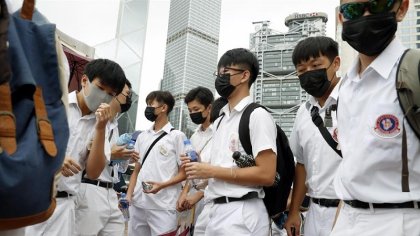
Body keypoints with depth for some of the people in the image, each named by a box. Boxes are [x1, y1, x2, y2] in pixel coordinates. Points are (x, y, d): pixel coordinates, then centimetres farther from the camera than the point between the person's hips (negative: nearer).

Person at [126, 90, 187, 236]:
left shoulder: (177, 136, -1)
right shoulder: (142, 136, 14)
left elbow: (184, 173, -3)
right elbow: (136, 170, 17)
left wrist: (162, 185, -16)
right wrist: (129, 194, 5)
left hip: (163, 206, -5)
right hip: (137, 204, 5)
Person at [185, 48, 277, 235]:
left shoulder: (257, 115, -10)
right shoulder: (220, 120, 16)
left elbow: (266, 175, -18)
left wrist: (213, 171, -15)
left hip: (242, 214, -8)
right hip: (217, 210, 8)